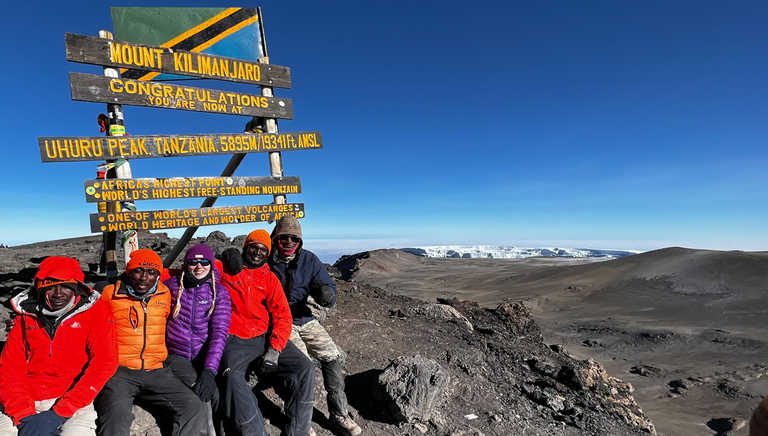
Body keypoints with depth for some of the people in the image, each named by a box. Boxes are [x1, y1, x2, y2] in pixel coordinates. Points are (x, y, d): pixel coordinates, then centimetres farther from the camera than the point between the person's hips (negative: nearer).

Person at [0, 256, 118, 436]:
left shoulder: (95, 310, -1)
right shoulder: (26, 315, 10)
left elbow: (105, 362, -9)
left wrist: (60, 411, -14)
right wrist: (24, 414, -8)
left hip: (75, 403, -3)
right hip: (29, 403, 3)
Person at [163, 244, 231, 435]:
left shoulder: (219, 292, 1)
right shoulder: (172, 285, 4)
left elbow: (219, 332, -8)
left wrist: (209, 371, -19)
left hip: (206, 356, 1)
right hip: (176, 356, 0)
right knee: (208, 394, -26)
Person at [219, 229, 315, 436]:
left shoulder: (269, 278, 12)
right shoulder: (224, 269, 9)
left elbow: (283, 315, 3)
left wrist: (274, 349, -9)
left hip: (267, 336, 3)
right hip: (236, 338, -2)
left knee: (305, 368, -12)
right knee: (233, 377, -32)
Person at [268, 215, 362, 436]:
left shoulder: (309, 260, 1)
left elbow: (327, 285, -2)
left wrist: (327, 295, -24)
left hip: (304, 319, 4)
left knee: (333, 356, -6)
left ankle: (339, 415, 9)